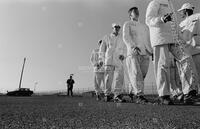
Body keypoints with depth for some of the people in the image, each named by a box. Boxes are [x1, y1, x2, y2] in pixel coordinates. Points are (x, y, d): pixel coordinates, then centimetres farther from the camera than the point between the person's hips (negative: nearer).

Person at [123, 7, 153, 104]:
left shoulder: (145, 26, 29)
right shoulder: (127, 24, 14)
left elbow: (149, 40, 23)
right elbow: (126, 37, -4)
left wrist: (152, 52, 7)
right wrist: (133, 46, -23)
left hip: (145, 54, 4)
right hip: (133, 53, -4)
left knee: (142, 75, -1)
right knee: (136, 74, -16)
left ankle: (136, 93, 14)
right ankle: (140, 96, -18)